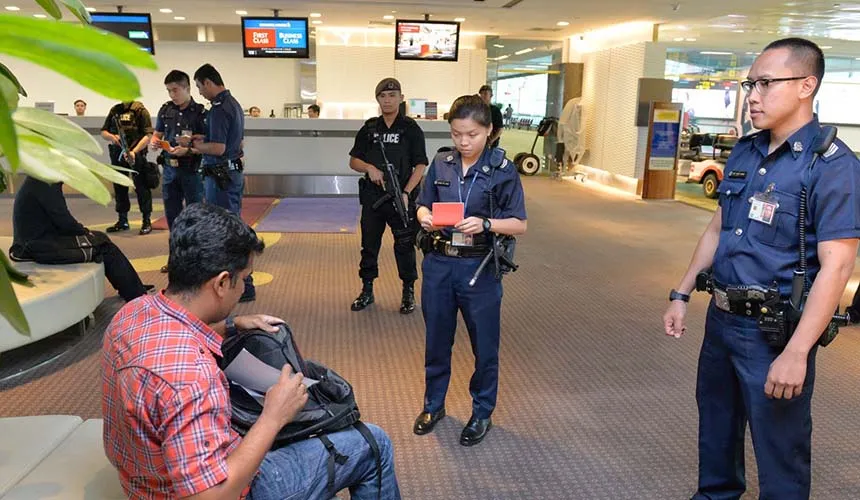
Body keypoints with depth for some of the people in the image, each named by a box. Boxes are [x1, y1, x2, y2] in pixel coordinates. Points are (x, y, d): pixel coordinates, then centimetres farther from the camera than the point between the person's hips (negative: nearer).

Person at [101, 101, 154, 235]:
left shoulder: (140, 110, -4)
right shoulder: (114, 110, 14)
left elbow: (148, 135, -11)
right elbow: (103, 132, 15)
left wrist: (134, 151, -21)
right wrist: (112, 137, -8)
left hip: (136, 155, -6)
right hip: (117, 154, 6)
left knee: (141, 187, -3)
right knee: (119, 188, 11)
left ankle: (147, 221, 5)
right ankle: (122, 221, 22)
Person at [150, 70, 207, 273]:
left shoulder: (200, 112, -8)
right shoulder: (166, 110, 8)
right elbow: (156, 134, 17)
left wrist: (187, 150, -23)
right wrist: (154, 143, -5)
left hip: (191, 170, -6)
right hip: (169, 168, 6)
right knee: (172, 214, 13)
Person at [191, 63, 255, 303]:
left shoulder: (219, 109, -18)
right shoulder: (234, 103, 14)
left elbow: (218, 149, -23)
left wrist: (191, 144, -8)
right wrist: (203, 140, 17)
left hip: (221, 176, -10)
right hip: (235, 172, 10)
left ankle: (243, 287, 0)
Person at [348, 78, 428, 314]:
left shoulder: (411, 129, -1)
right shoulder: (369, 128, 8)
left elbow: (420, 166, -5)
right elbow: (353, 161, 11)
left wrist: (406, 193, -17)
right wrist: (370, 168, -10)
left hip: (401, 199, -3)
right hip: (372, 197, 3)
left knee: (404, 246, 3)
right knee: (369, 245, 11)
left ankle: (408, 292, 18)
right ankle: (367, 291, 25)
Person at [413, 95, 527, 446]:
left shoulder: (502, 170, -7)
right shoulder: (440, 164, 3)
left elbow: (519, 225, -8)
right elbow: (423, 206, 11)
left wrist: (484, 224, -24)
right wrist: (425, 217, -12)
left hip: (480, 268, -3)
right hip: (439, 263, 3)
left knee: (484, 344, 10)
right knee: (437, 339, 17)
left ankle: (482, 413, 31)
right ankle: (433, 404, 38)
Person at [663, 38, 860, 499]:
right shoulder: (744, 153, 6)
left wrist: (796, 353, -25)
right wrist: (681, 294, 12)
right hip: (721, 318, 7)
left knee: (780, 448, 7)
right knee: (716, 424, 24)